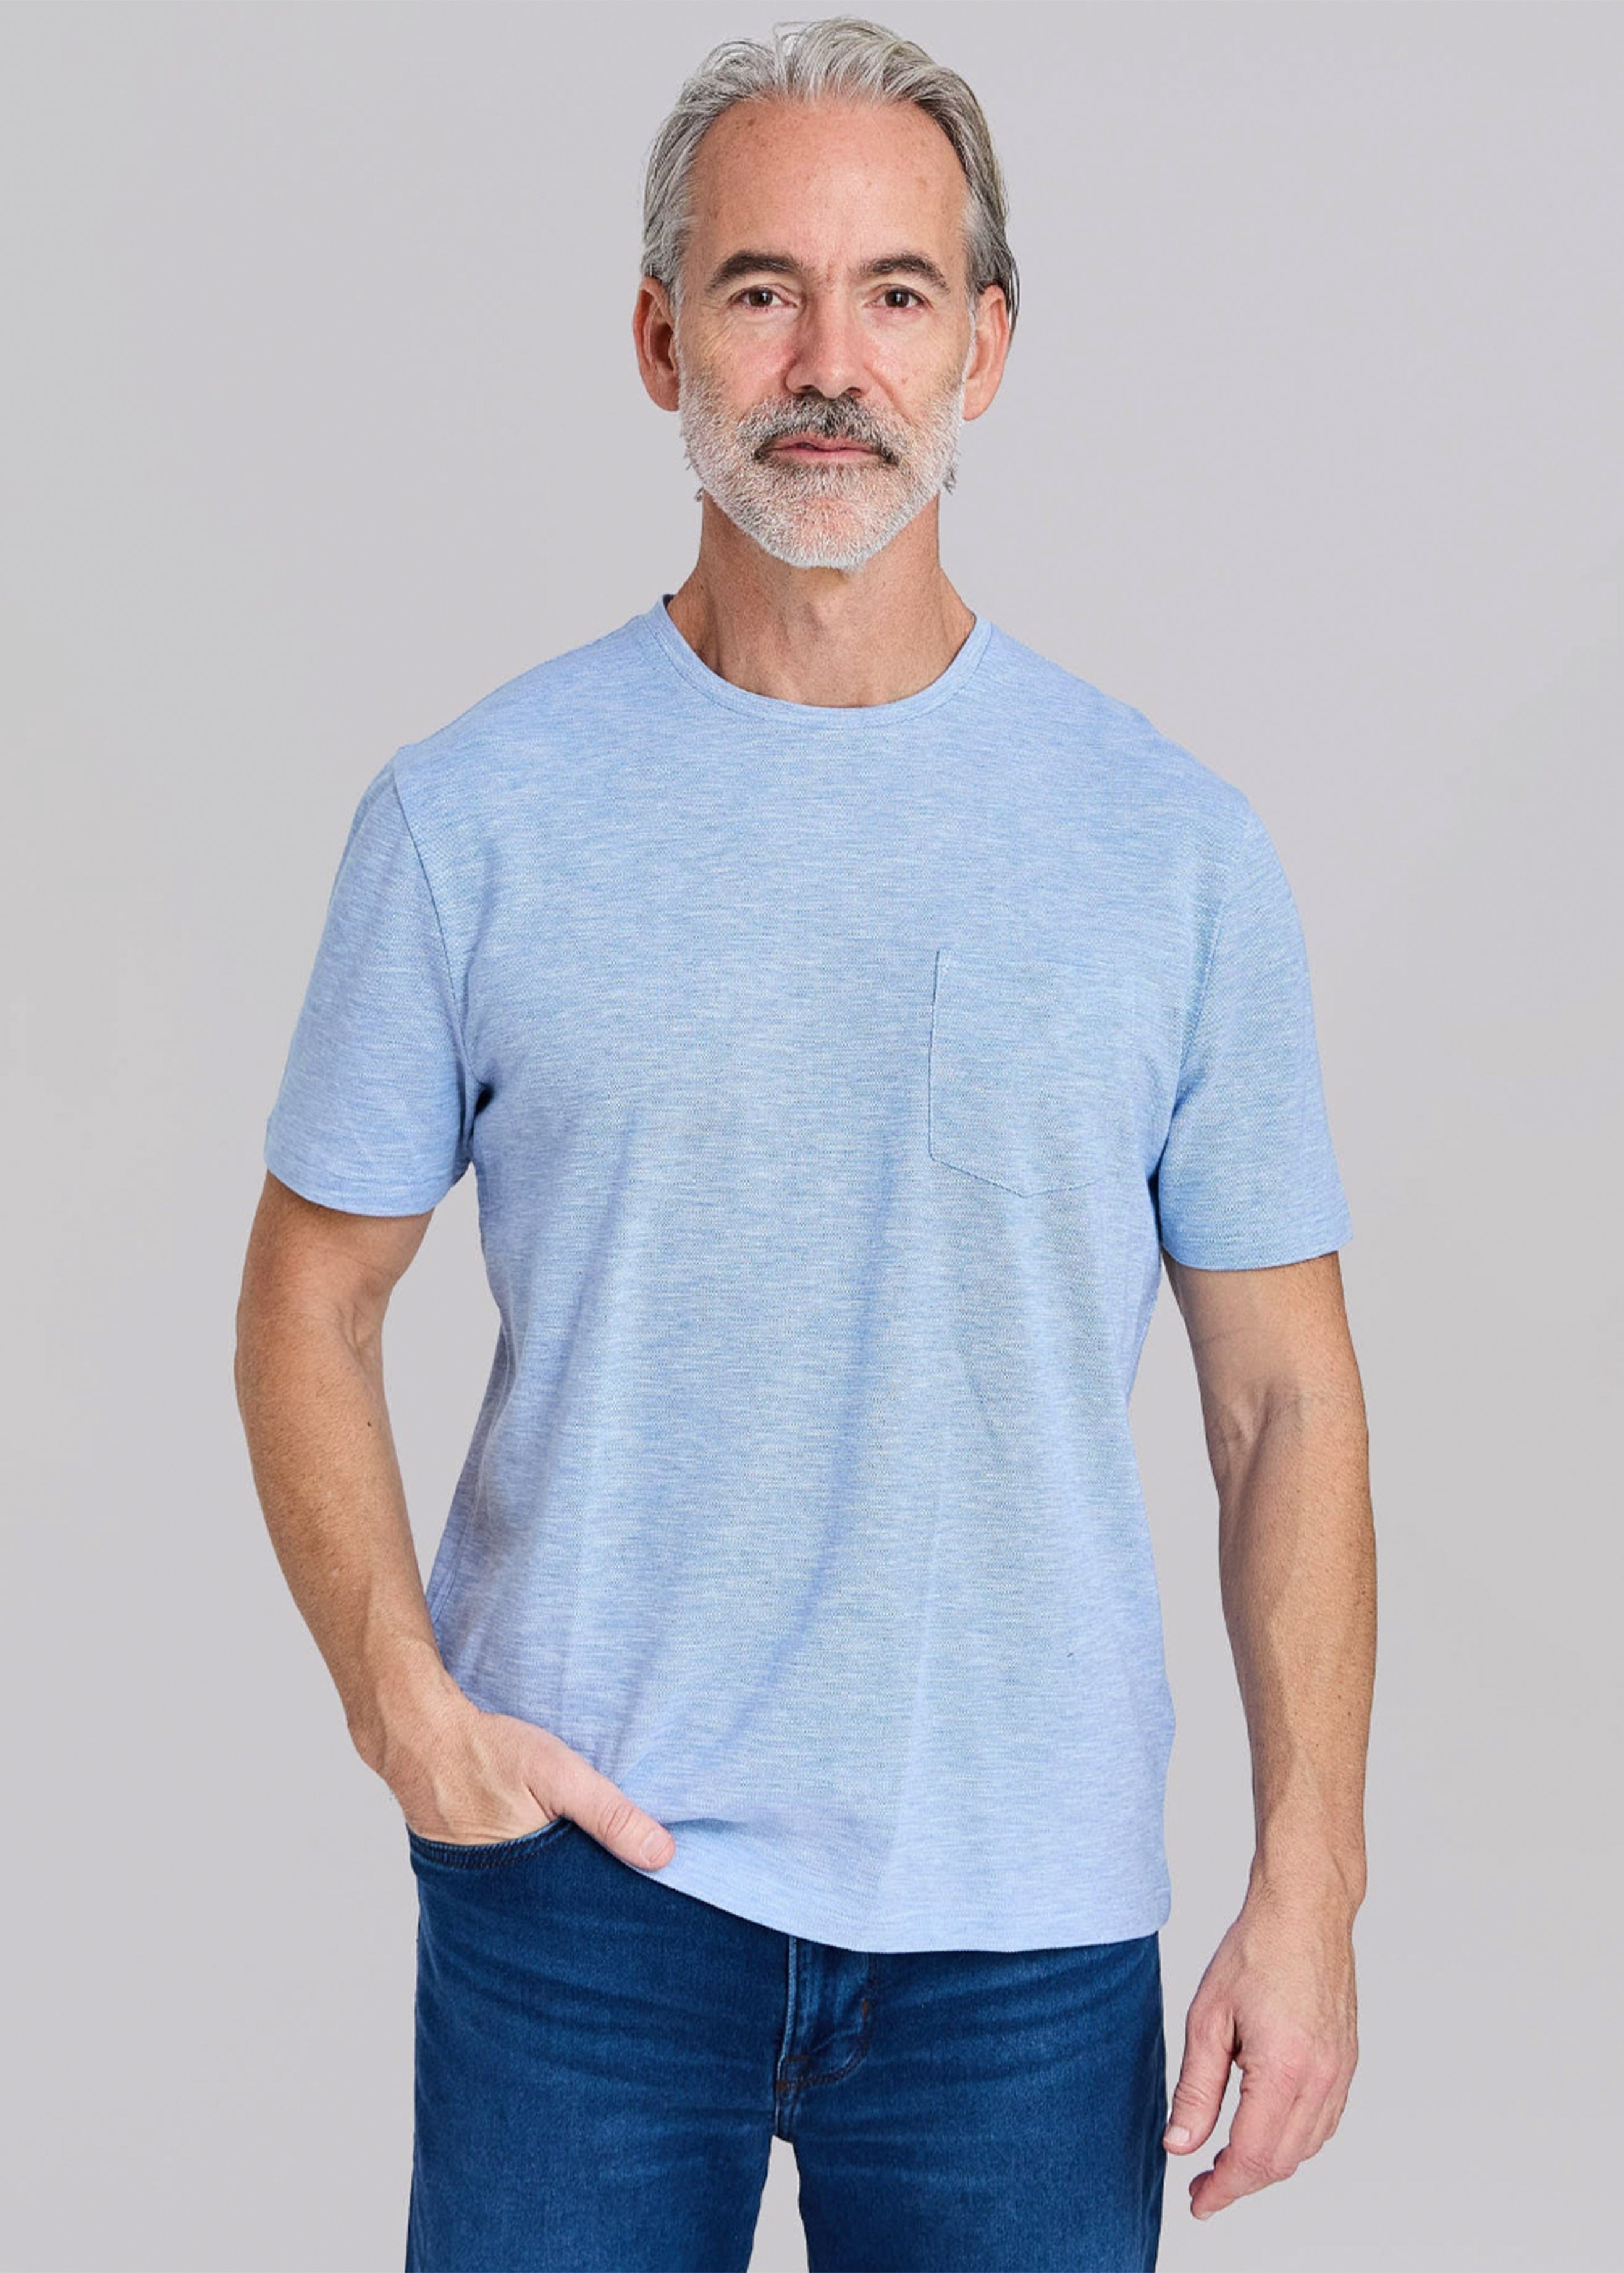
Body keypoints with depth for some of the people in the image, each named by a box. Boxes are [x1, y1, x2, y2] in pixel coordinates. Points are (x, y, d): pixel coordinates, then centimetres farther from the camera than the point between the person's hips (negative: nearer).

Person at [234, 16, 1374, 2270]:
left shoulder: (1175, 842, 0)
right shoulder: (473, 816, -2)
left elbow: (1284, 1391, 2)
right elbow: (313, 1303, 5)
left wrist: (1310, 1880, -4)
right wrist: (398, 1688, -9)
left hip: (1030, 1918, 1)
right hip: (579, 1863, 0)